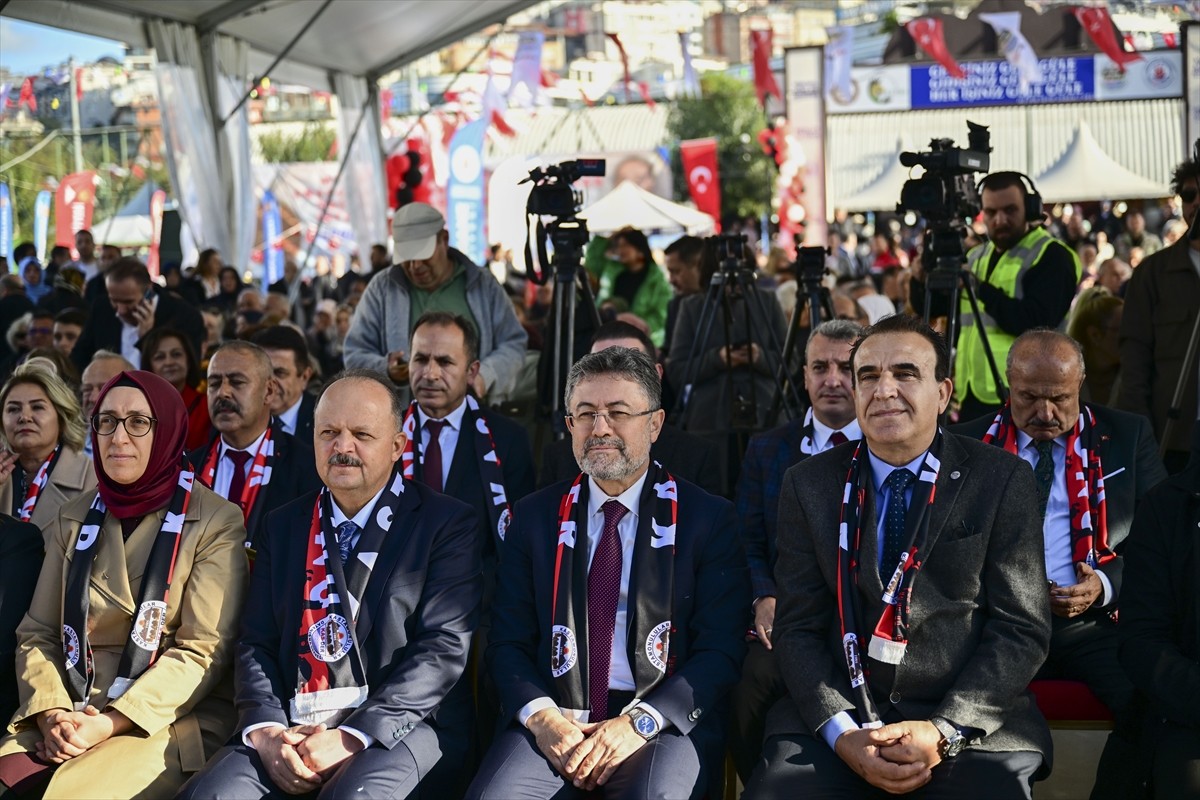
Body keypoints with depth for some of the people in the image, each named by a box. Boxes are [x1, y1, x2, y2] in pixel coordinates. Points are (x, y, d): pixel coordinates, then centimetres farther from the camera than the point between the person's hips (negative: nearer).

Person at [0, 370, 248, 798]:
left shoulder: (215, 522, -2)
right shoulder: (74, 518, 14)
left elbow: (204, 650, -7)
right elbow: (37, 634, 12)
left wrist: (110, 724, -15)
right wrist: (51, 715, -7)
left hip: (167, 721, -4)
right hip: (68, 720, 4)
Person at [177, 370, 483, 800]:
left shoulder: (447, 525, 2)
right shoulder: (285, 525, 16)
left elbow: (444, 647, -8)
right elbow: (255, 644, 12)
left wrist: (353, 736, -17)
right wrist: (265, 730, -8)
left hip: (397, 727, -4)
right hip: (292, 730, 4)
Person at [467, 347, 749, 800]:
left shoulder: (707, 519, 3)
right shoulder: (535, 517, 11)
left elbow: (721, 651, -3)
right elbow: (508, 642, 9)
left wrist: (639, 723, -15)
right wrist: (540, 716, -10)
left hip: (664, 722, -2)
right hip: (554, 723, 2)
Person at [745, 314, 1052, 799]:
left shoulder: (1002, 481, 2)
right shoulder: (808, 484, 7)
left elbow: (1021, 630, -1)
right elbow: (797, 628, 5)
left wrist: (945, 731, -12)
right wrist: (842, 733, -11)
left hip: (970, 721, -1)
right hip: (837, 716, 1)